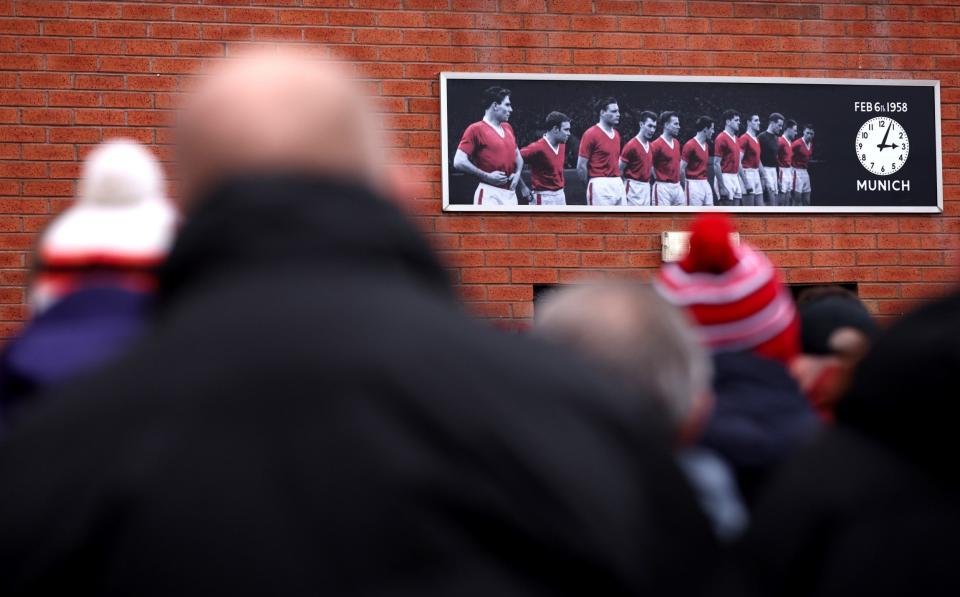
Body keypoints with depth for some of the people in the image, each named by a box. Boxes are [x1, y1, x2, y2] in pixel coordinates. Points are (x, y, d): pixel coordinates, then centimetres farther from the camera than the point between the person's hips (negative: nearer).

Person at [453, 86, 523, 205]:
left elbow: (518, 155, 28)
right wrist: (487, 176, -16)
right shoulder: (476, 129, -6)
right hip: (490, 194, -8)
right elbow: (459, 162, -12)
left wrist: (517, 173, 6)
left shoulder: (508, 128, 17)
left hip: (510, 193, 8)